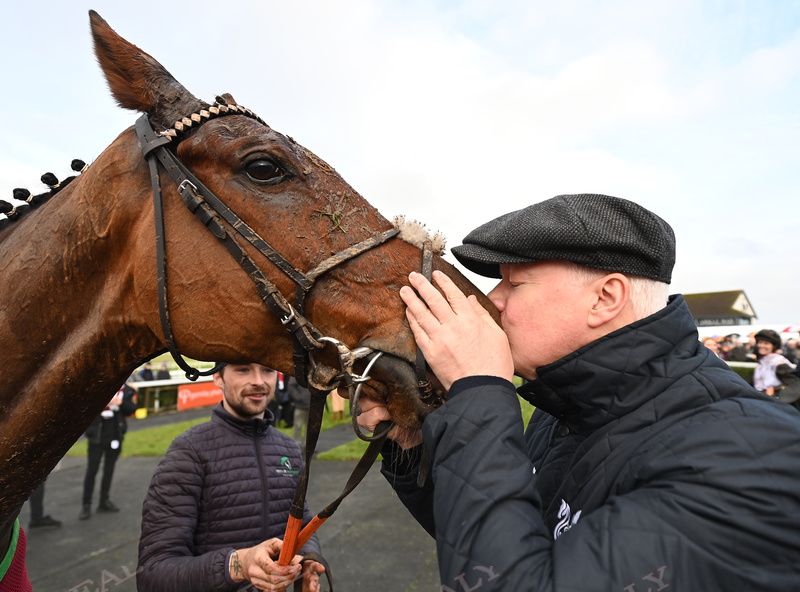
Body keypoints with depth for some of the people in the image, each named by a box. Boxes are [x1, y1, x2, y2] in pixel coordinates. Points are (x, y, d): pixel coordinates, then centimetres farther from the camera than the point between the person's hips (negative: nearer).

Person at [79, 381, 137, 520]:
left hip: (115, 436, 3)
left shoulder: (126, 389, -1)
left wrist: (121, 403, -18)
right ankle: (86, 505, 11)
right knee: (91, 470, 1)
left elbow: (131, 409, -1)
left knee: (109, 469, 13)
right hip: (96, 436, -3)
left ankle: (104, 501, 25)